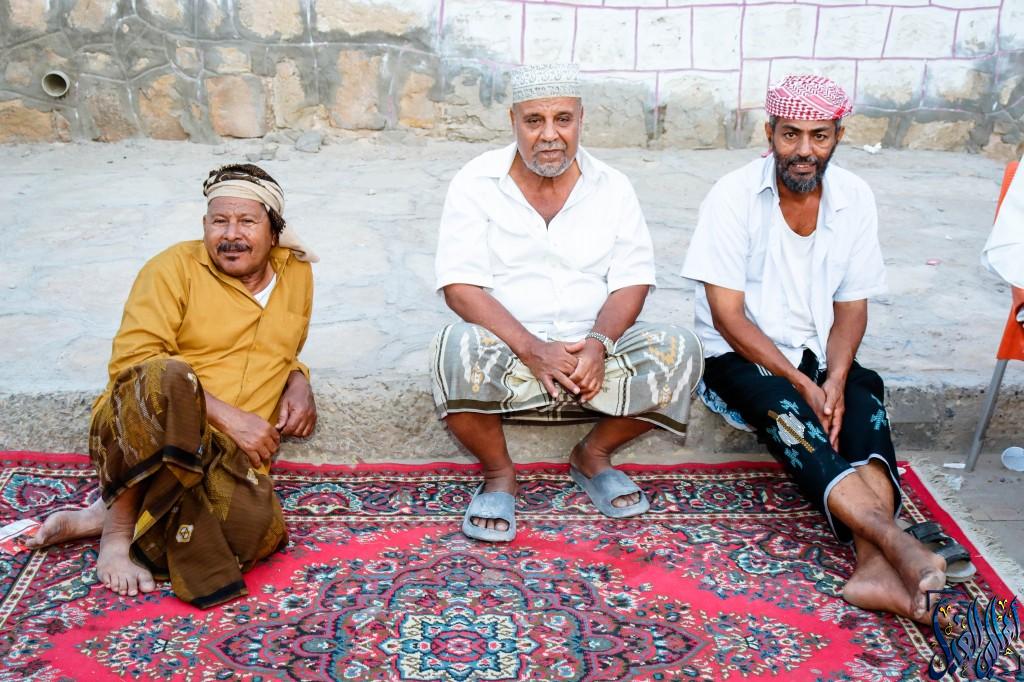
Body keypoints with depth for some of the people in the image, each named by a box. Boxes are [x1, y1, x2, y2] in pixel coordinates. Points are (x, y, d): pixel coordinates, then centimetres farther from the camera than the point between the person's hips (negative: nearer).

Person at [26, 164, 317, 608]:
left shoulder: (297, 273, 13)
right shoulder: (175, 267, -3)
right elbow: (133, 362, -13)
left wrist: (298, 382, 5)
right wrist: (228, 417, -20)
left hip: (229, 454, 4)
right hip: (146, 437, -3)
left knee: (256, 528, -31)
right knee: (166, 379, -39)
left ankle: (108, 514, -8)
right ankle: (120, 523, -18)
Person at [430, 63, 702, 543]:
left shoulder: (612, 186, 6)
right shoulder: (476, 183, -3)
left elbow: (632, 280, 1)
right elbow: (460, 285, -12)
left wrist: (599, 342, -20)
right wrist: (532, 350, -24)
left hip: (593, 355, 3)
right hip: (506, 355, -2)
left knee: (679, 352, -22)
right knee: (457, 350, -35)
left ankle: (593, 455, 4)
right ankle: (498, 473, -5)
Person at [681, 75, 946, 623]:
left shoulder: (855, 199, 0)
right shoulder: (734, 197, -12)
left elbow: (851, 306, 3)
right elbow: (728, 316, -15)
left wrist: (836, 378, -17)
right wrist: (802, 384, -22)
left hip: (818, 355, 4)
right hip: (738, 355, -4)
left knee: (865, 404, -27)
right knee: (787, 414, -34)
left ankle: (874, 566, -44)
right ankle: (897, 545, -46)